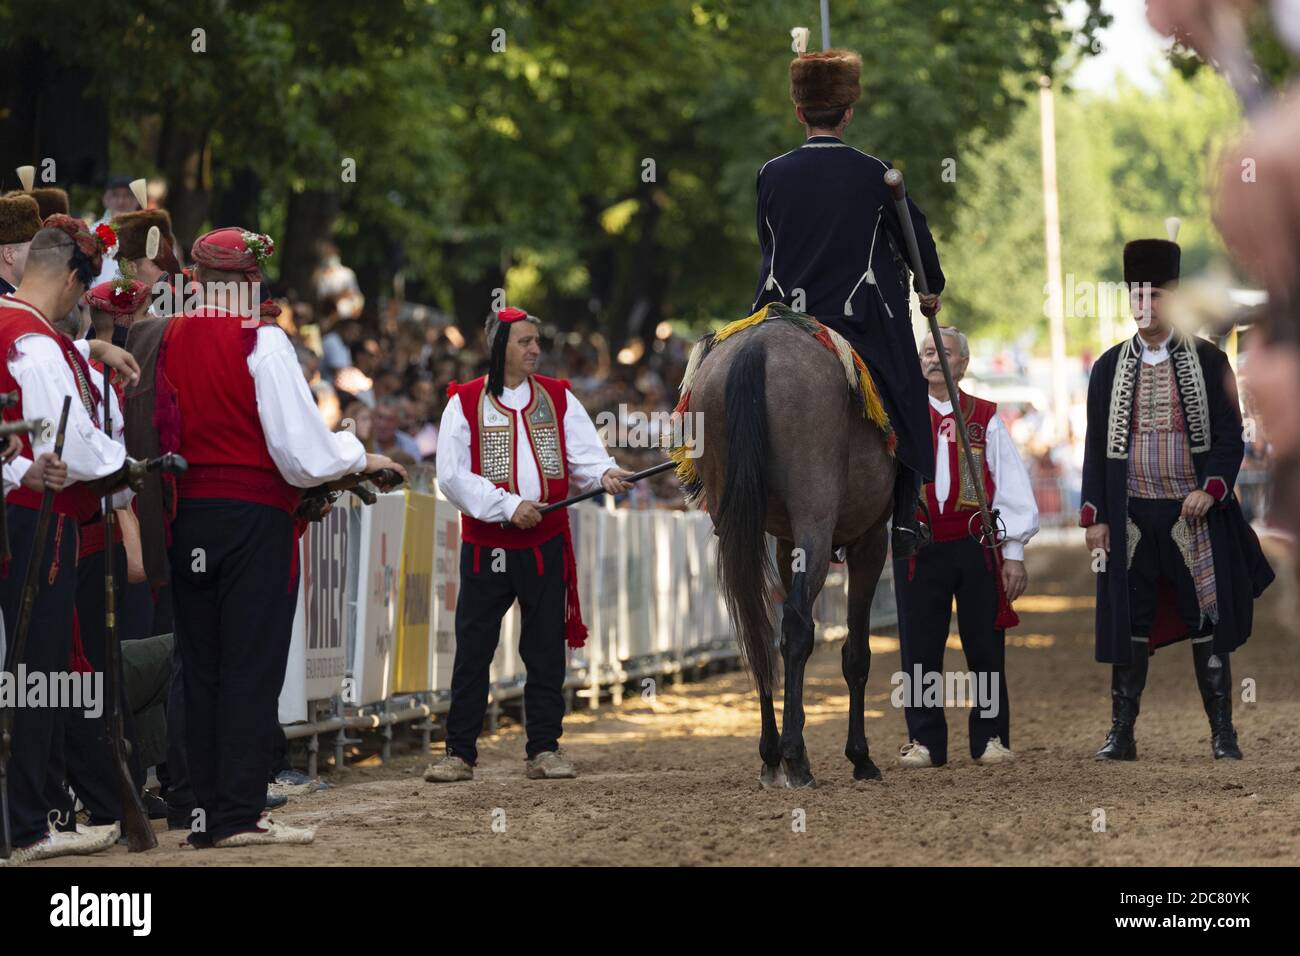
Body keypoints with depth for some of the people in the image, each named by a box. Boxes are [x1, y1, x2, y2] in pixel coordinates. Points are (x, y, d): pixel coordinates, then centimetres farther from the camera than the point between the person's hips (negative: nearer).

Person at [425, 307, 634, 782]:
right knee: (472, 651, 1)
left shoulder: (558, 398, 8)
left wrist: (604, 473, -23)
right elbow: (452, 475, -8)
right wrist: (508, 506, -16)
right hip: (485, 546, -2)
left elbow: (584, 454, 0)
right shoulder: (465, 403, -2)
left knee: (546, 650, 5)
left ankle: (544, 750, 13)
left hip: (546, 545, 2)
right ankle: (459, 753, 7)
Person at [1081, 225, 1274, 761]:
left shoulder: (1208, 361, 1)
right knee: (1129, 626, 2)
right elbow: (1096, 447, 7)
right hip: (1131, 517, 1)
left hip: (1196, 515, -1)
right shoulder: (1109, 367, 6)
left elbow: (1229, 436, 0)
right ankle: (1122, 734, 8)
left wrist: (1211, 490, -15)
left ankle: (1222, 733, 9)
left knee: (1208, 622, 2)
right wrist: (1095, 515, 0)